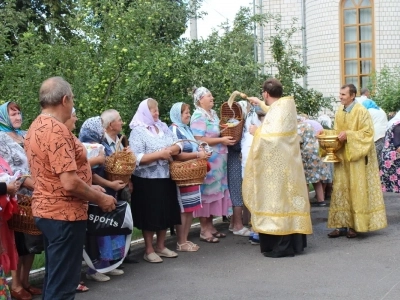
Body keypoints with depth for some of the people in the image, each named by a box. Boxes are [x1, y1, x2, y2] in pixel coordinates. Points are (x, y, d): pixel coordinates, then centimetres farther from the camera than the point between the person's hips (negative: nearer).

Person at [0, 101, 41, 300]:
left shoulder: (25, 136, 15)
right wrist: (34, 185, -21)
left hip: (33, 196, 7)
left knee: (31, 239, 10)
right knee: (20, 241, -3)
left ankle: (25, 281, 20)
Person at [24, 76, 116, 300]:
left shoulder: (37, 127, 10)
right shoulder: (57, 130, -21)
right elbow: (70, 183, -26)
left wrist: (89, 188, 19)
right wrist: (100, 198, -11)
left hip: (47, 209, 10)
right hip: (64, 214, -10)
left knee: (54, 278, 19)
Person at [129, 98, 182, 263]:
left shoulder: (163, 127, 8)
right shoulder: (138, 131, -11)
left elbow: (178, 145, 7)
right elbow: (137, 158, -20)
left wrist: (171, 150, -15)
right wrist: (160, 154, -21)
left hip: (165, 177, 6)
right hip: (147, 180, -6)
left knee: (166, 213, 12)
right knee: (150, 215, 2)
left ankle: (161, 246, 26)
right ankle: (149, 250, 13)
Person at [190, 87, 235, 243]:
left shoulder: (213, 114, 14)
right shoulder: (198, 117, -12)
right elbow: (199, 140, -20)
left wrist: (227, 135, 7)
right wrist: (221, 140, -17)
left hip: (217, 159, 9)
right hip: (206, 160, -9)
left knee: (215, 190, 11)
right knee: (207, 191, -5)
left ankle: (210, 225, 20)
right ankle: (204, 229, 2)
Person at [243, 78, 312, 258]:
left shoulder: (276, 111, -19)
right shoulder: (286, 106, 9)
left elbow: (270, 138, -26)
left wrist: (256, 131, -7)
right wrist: (259, 103, 45)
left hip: (277, 165, -9)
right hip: (287, 162, 9)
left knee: (278, 199, -4)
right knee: (288, 198, 13)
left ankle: (282, 246, -1)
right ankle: (295, 242, 20)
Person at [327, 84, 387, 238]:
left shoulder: (361, 111, -10)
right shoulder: (339, 112, 10)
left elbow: (368, 132, -13)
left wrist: (348, 135, -20)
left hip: (357, 158, -6)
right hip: (342, 156, 6)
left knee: (357, 190, -1)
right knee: (341, 189, 4)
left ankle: (356, 225, 6)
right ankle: (342, 224, 9)